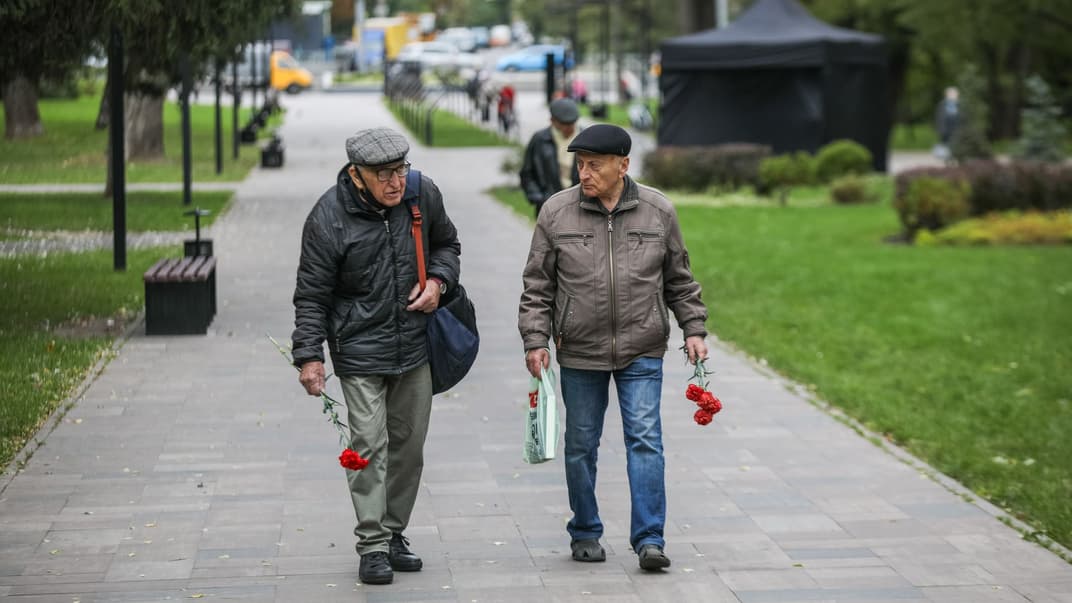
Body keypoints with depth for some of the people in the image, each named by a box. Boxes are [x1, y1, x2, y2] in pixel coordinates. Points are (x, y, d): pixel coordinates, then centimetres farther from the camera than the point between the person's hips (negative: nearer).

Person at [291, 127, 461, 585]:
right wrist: (309, 355, -14)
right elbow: (312, 294, -9)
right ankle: (373, 546, -2)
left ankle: (394, 533, 24)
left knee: (409, 444, 11)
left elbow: (447, 244, 15)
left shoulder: (423, 194, -4)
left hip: (416, 346, 4)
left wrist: (438, 281, -5)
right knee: (369, 444, -8)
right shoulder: (328, 219, -16)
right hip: (360, 352, -4)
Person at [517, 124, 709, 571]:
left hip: (642, 353, 0)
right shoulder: (556, 212, -3)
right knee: (581, 445, 9)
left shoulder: (658, 211, 0)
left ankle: (649, 539, -5)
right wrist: (536, 341, -5)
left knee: (645, 438, -7)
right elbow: (537, 286, 2)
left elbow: (679, 280, 10)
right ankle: (585, 533, 24)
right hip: (579, 354, 0)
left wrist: (694, 329, 5)